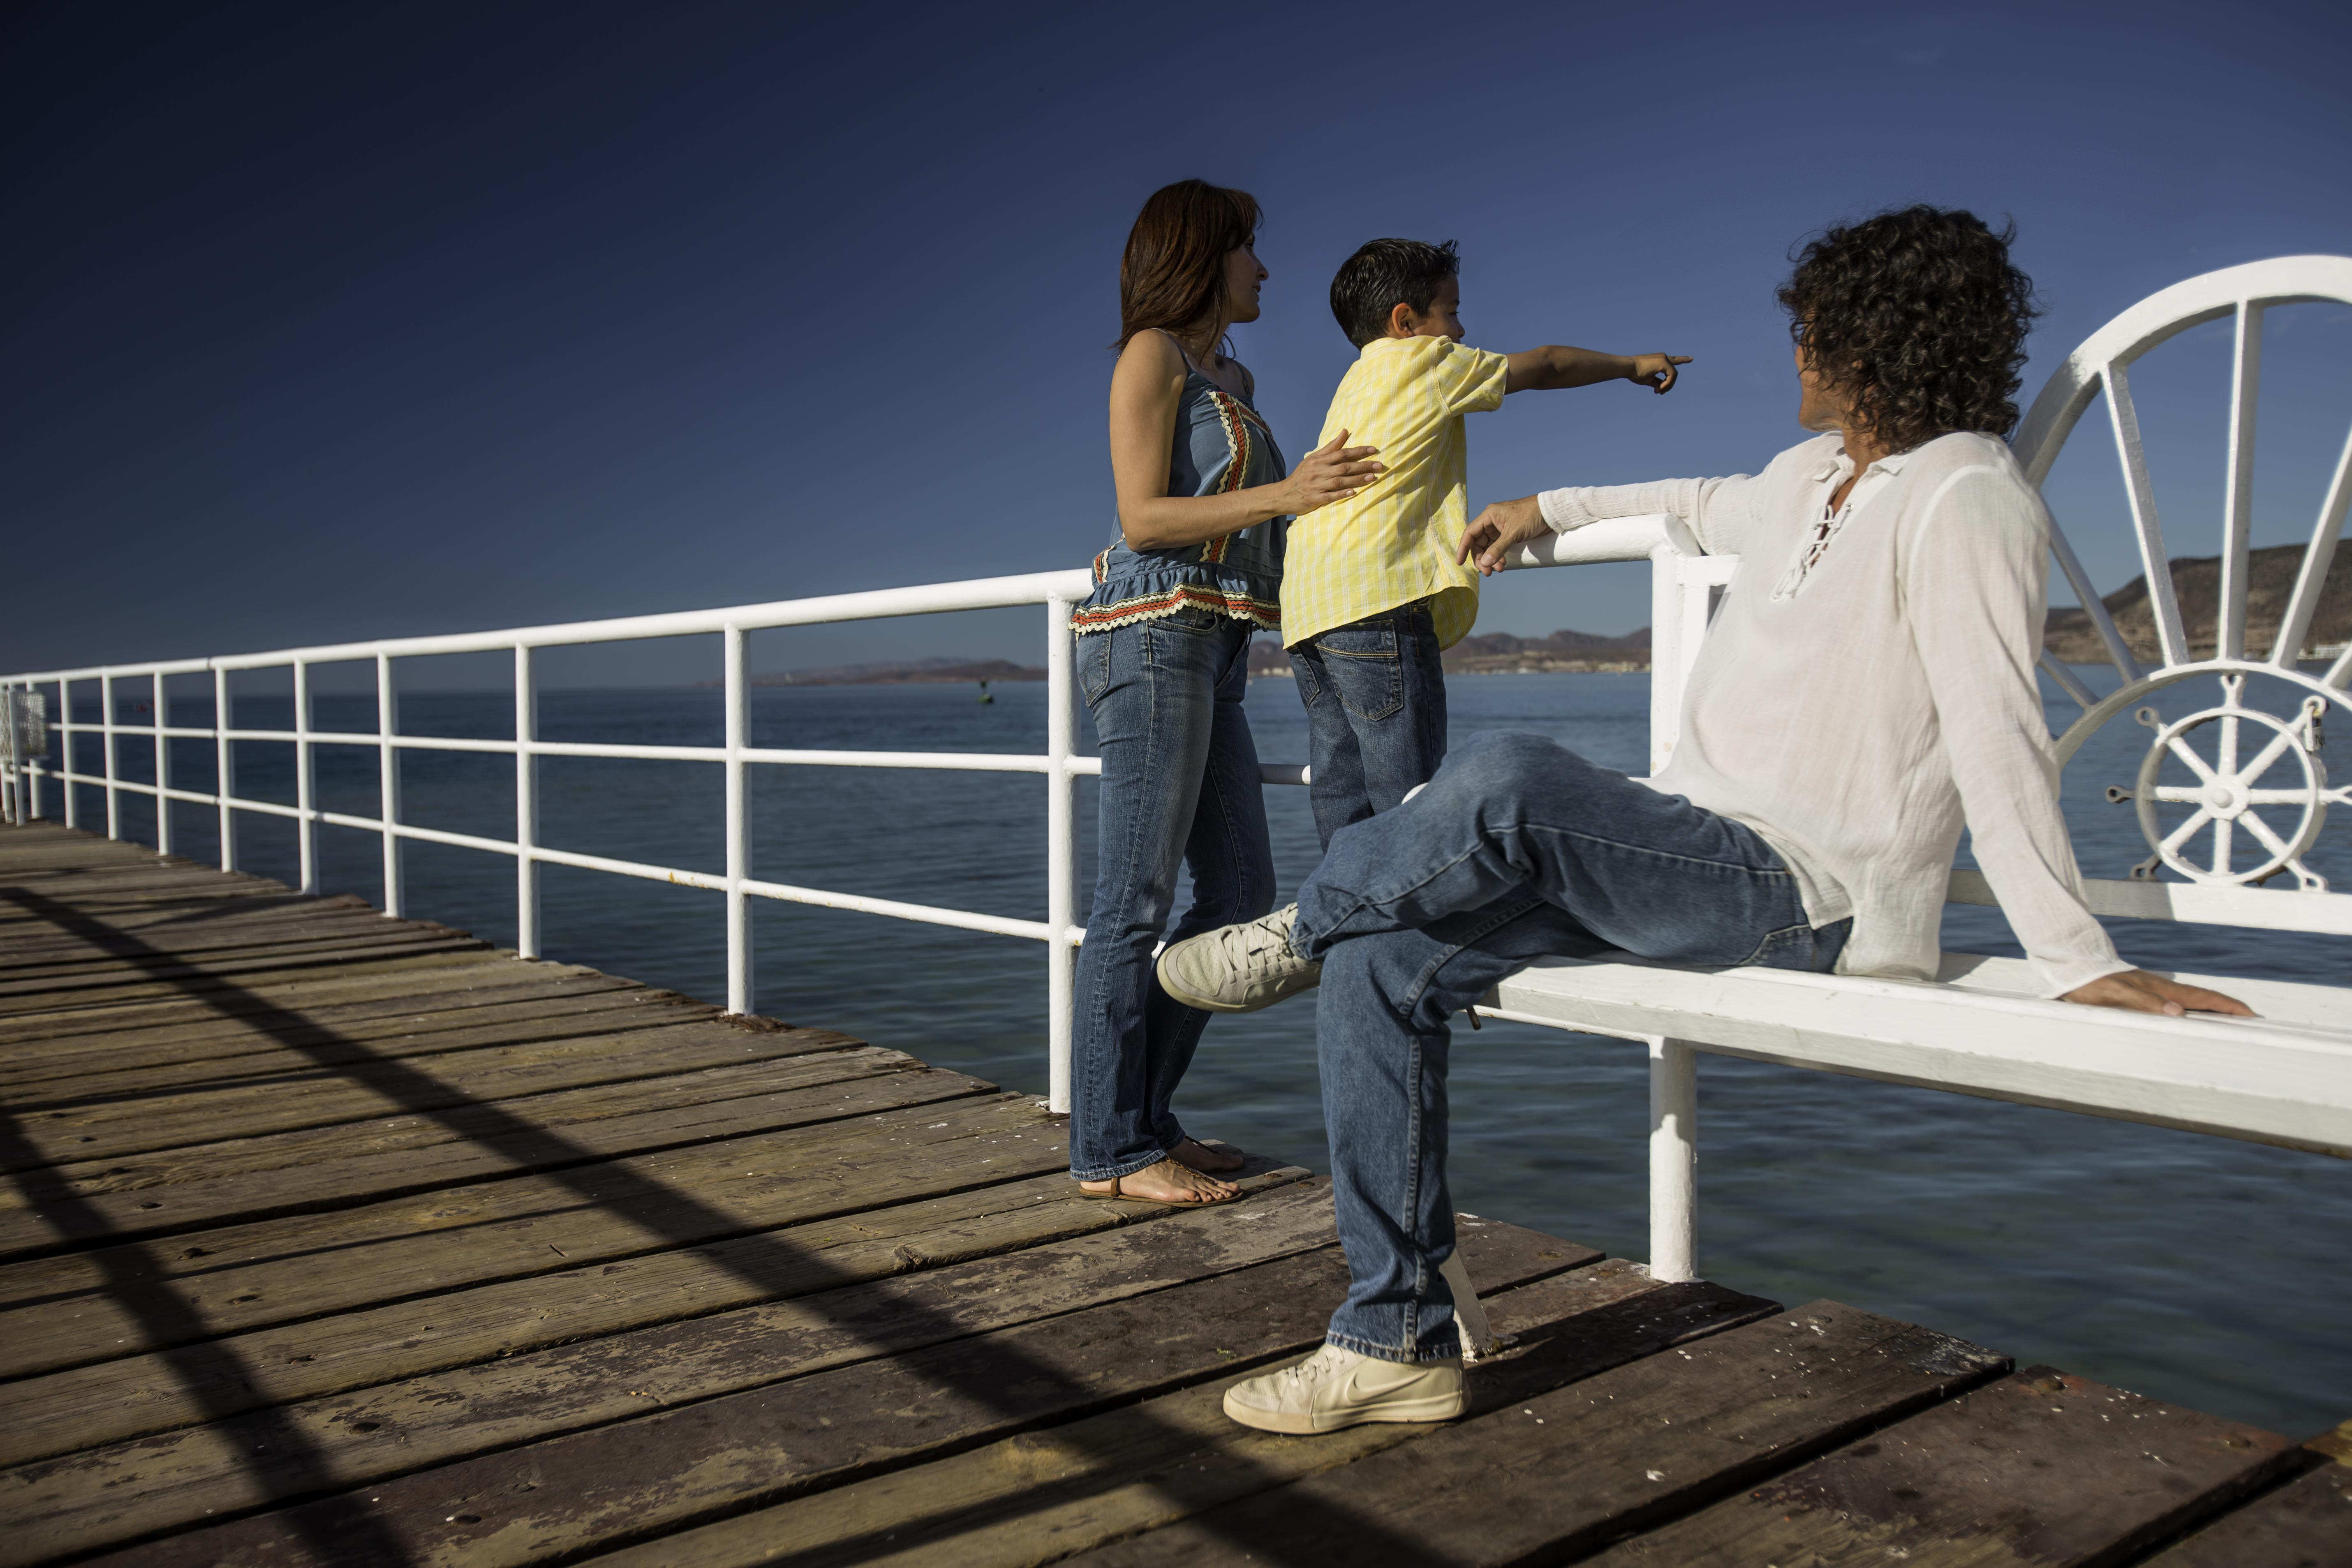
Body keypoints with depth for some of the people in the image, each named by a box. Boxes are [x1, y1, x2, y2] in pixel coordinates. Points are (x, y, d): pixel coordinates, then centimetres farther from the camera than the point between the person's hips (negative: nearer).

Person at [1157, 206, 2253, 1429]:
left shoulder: (1963, 499, -11)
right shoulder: (1811, 473, 17)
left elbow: (1996, 737, -20)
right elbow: (1710, 506, 41)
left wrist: (2075, 959, -26)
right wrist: (1550, 509, 49)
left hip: (1799, 895, -9)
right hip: (1690, 851, 9)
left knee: (1504, 780, -34)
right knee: (1385, 963, -6)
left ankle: (1307, 926, -3)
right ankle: (1398, 1341, -1)